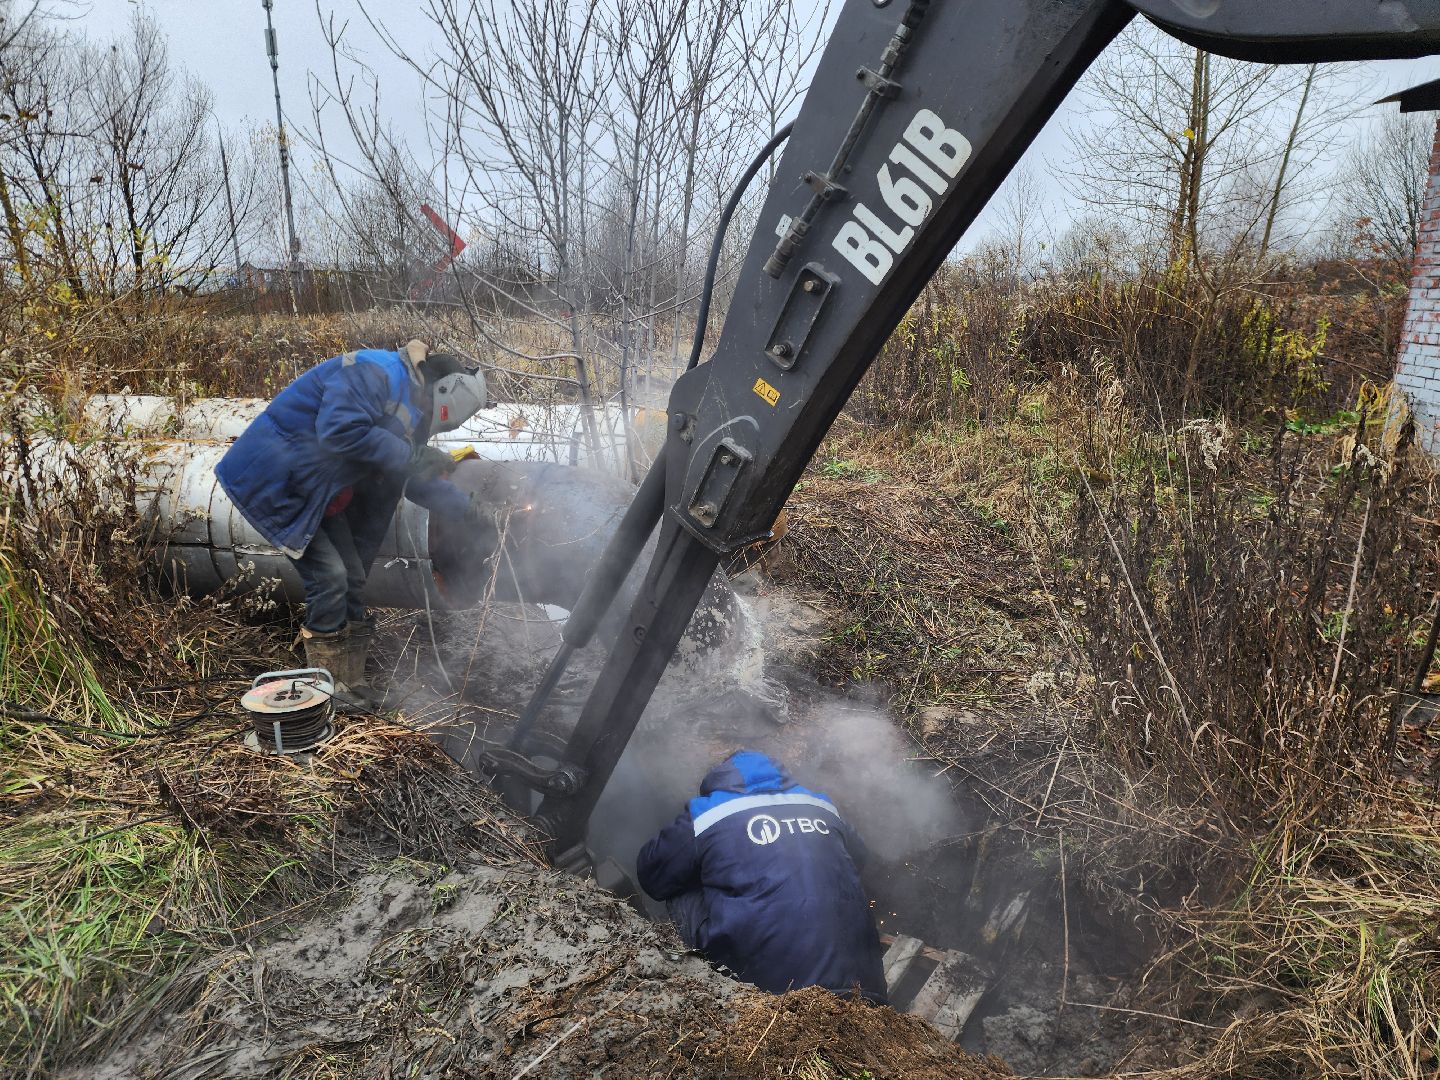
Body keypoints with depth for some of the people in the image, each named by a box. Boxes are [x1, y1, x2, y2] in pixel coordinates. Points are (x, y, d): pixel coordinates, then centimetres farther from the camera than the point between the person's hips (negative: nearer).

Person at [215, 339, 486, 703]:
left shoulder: (410, 405, 11)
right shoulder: (374, 372, -21)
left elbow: (416, 480, 19)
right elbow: (339, 432, -35)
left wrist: (467, 510, 16)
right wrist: (409, 455, -28)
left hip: (319, 495, 10)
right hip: (276, 480, -10)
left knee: (352, 581, 10)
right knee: (329, 578, -12)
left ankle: (350, 683, 20)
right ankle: (328, 687, 2)